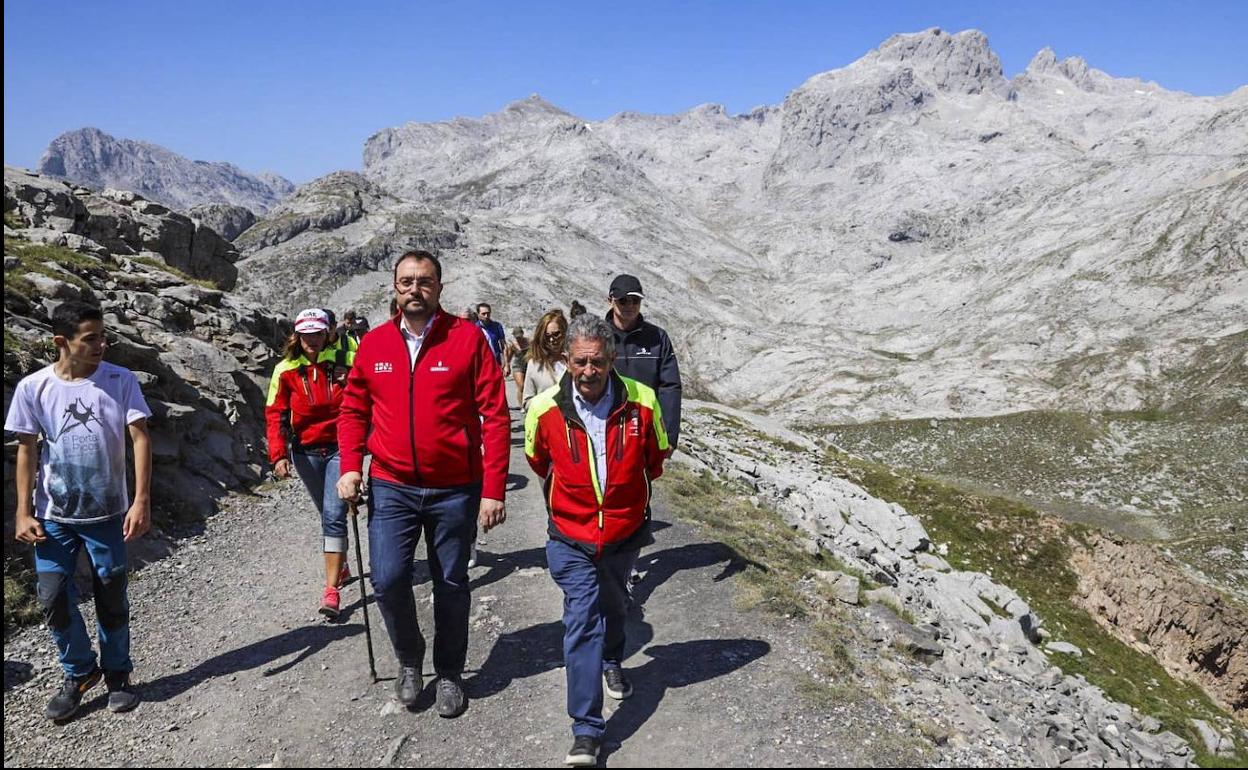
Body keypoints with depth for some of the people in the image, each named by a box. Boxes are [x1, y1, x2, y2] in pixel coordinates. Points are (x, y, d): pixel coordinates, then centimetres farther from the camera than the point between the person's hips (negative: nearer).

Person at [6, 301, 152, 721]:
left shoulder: (121, 380, -8)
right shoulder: (33, 387, -5)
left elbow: (140, 438, -9)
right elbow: (26, 450, 2)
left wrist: (142, 501, -15)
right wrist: (23, 512, -1)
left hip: (108, 513, -1)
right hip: (54, 515, 1)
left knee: (112, 600, 8)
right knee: (54, 599, 3)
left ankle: (117, 674, 28)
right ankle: (79, 673, 25)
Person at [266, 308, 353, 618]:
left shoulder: (341, 363, -3)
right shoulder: (286, 371, -2)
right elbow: (275, 414, -3)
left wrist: (348, 380, -14)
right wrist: (279, 455, -11)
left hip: (339, 448, -2)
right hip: (307, 452, 2)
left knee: (334, 515, -13)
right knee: (329, 514, 16)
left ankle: (331, 590, -14)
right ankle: (341, 567, 37)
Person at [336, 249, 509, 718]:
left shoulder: (467, 338, -8)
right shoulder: (374, 343, 2)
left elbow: (495, 415, -9)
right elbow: (353, 410, 12)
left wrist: (493, 490, -13)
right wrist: (350, 466, -4)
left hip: (454, 490, -2)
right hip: (391, 487, 2)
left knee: (451, 585, 11)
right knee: (388, 579, -7)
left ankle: (449, 673, 33)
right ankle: (409, 660, 23)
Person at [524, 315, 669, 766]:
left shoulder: (641, 403, -17)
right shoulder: (545, 409, -17)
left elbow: (656, 457, 4)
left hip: (626, 530, 2)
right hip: (570, 535, -2)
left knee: (614, 606, 24)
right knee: (581, 620, -8)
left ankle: (612, 662, 54)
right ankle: (586, 730, -2)